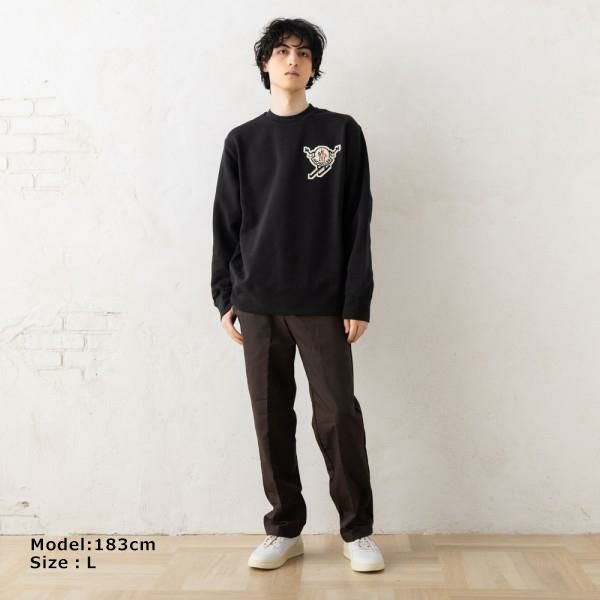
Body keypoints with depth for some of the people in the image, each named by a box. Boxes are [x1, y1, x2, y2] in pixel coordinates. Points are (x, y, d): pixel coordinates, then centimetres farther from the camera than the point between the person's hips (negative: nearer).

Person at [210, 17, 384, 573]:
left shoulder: (342, 133, 3)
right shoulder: (242, 141, 10)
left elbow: (357, 223, -1)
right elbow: (226, 224, 10)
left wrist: (357, 301, -7)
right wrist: (225, 297, 4)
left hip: (323, 304, -2)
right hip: (258, 304, 2)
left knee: (338, 416, -2)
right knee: (272, 419, 6)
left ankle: (358, 531, 14)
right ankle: (285, 530, 20)